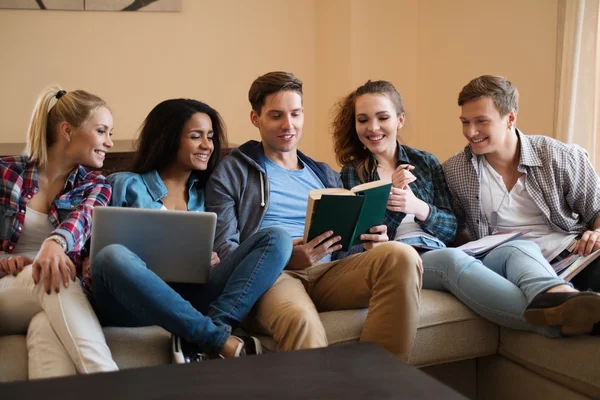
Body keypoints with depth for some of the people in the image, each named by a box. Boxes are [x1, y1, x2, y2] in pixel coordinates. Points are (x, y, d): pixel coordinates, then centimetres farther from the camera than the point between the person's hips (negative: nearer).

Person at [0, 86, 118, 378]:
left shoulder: (96, 187, 9)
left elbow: (81, 218, -16)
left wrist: (55, 242, -39)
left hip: (60, 298, 1)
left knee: (47, 328, -38)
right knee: (44, 275, -37)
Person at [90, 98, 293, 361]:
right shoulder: (124, 185, 11)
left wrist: (211, 260, -4)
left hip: (191, 298, 3)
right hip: (133, 303, -3)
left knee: (276, 238, -14)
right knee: (113, 255, -37)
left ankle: (198, 342, -32)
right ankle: (221, 341, -31)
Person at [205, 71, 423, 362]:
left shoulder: (326, 175, 28)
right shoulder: (231, 173, 12)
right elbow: (224, 251, 1)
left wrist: (369, 243, -3)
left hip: (328, 273, 5)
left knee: (401, 256, -26)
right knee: (302, 321, -42)